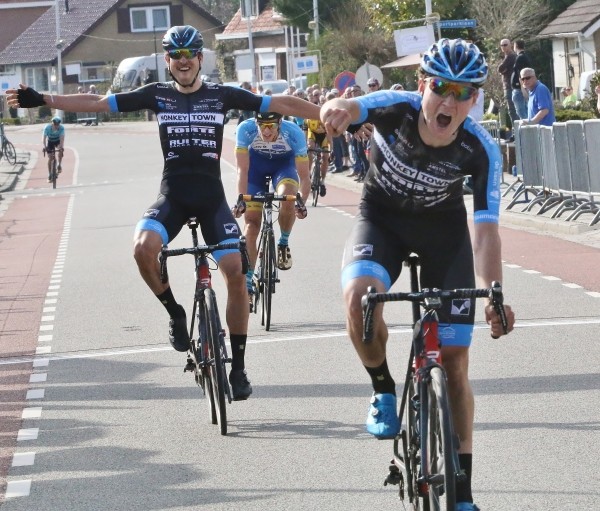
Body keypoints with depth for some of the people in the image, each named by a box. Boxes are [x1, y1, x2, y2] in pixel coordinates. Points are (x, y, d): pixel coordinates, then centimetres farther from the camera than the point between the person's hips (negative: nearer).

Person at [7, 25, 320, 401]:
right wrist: (43, 100, -10)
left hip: (212, 197, 0)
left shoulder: (222, 95, 2)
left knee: (236, 272, -14)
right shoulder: (157, 95, 4)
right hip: (172, 196, 0)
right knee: (144, 247, -30)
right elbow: (97, 103, -1)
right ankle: (175, 313, -2)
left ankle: (239, 367, -2)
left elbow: (280, 105, 2)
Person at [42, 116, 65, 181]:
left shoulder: (61, 128, -28)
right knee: (50, 158, -5)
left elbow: (62, 138, -35)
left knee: (60, 150, -30)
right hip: (50, 141, 0)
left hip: (58, 141, 0)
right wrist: (44, 146, -44)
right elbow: (44, 138, -31)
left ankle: (59, 165, -10)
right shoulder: (47, 127, -30)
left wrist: (62, 146, -49)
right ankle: (50, 175, 5)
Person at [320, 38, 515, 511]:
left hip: (443, 228, 0)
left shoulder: (481, 150, -28)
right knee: (359, 296, -33)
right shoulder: (395, 109, -29)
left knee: (454, 360, -2)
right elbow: (347, 110, -47)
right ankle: (384, 391, -3)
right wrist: (337, 111, -73)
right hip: (382, 218, 0)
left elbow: (486, 229, -29)